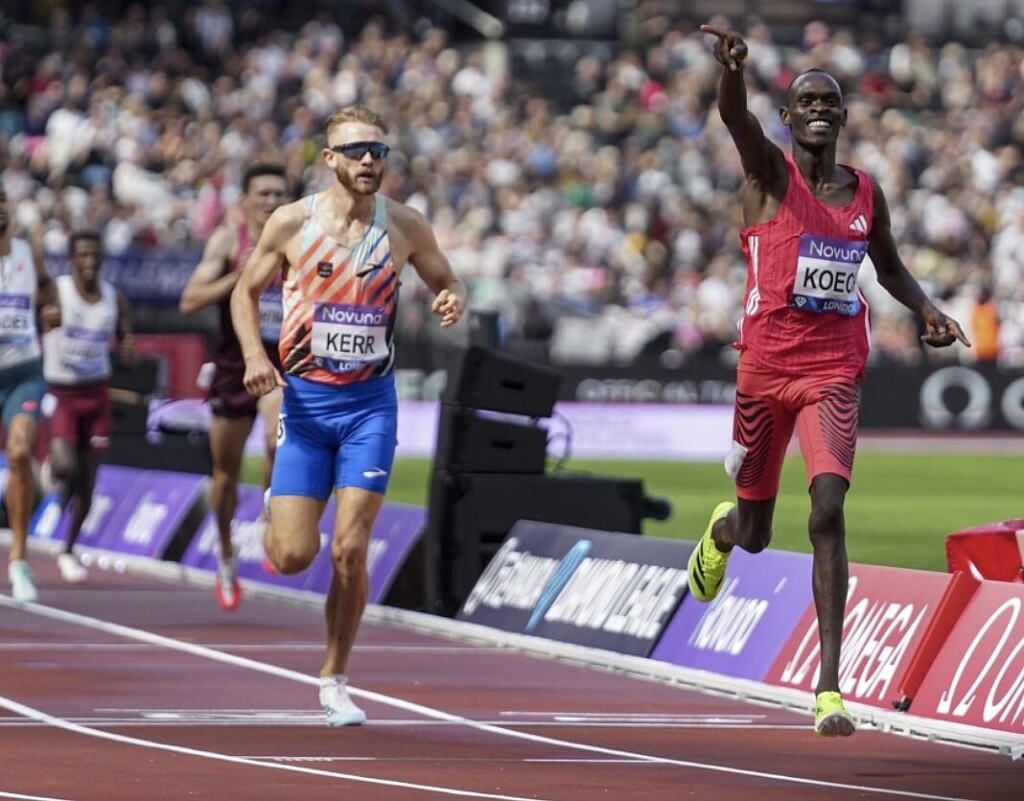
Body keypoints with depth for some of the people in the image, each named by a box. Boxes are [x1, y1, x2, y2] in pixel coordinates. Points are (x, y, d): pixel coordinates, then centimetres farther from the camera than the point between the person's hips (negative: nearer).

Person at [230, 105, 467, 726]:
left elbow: (447, 283, 12)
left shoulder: (405, 226, -1)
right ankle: (277, 512, 32)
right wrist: (254, 354, -10)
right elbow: (246, 291, 7)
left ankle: (336, 680, 10)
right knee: (293, 556, -7)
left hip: (371, 402, 0)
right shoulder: (292, 223, -4)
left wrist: (453, 302, -13)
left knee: (350, 550, -7)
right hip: (305, 400, 0)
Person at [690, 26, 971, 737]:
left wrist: (928, 312, 6)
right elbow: (736, 118, -25)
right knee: (755, 534, 11)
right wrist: (733, 70, -47)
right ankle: (722, 529, 55)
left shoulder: (867, 193, 9)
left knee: (829, 508, -20)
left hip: (835, 371, 1)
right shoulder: (771, 173, -3)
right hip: (766, 365, -1)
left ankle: (829, 688, -22)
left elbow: (889, 265, 26)